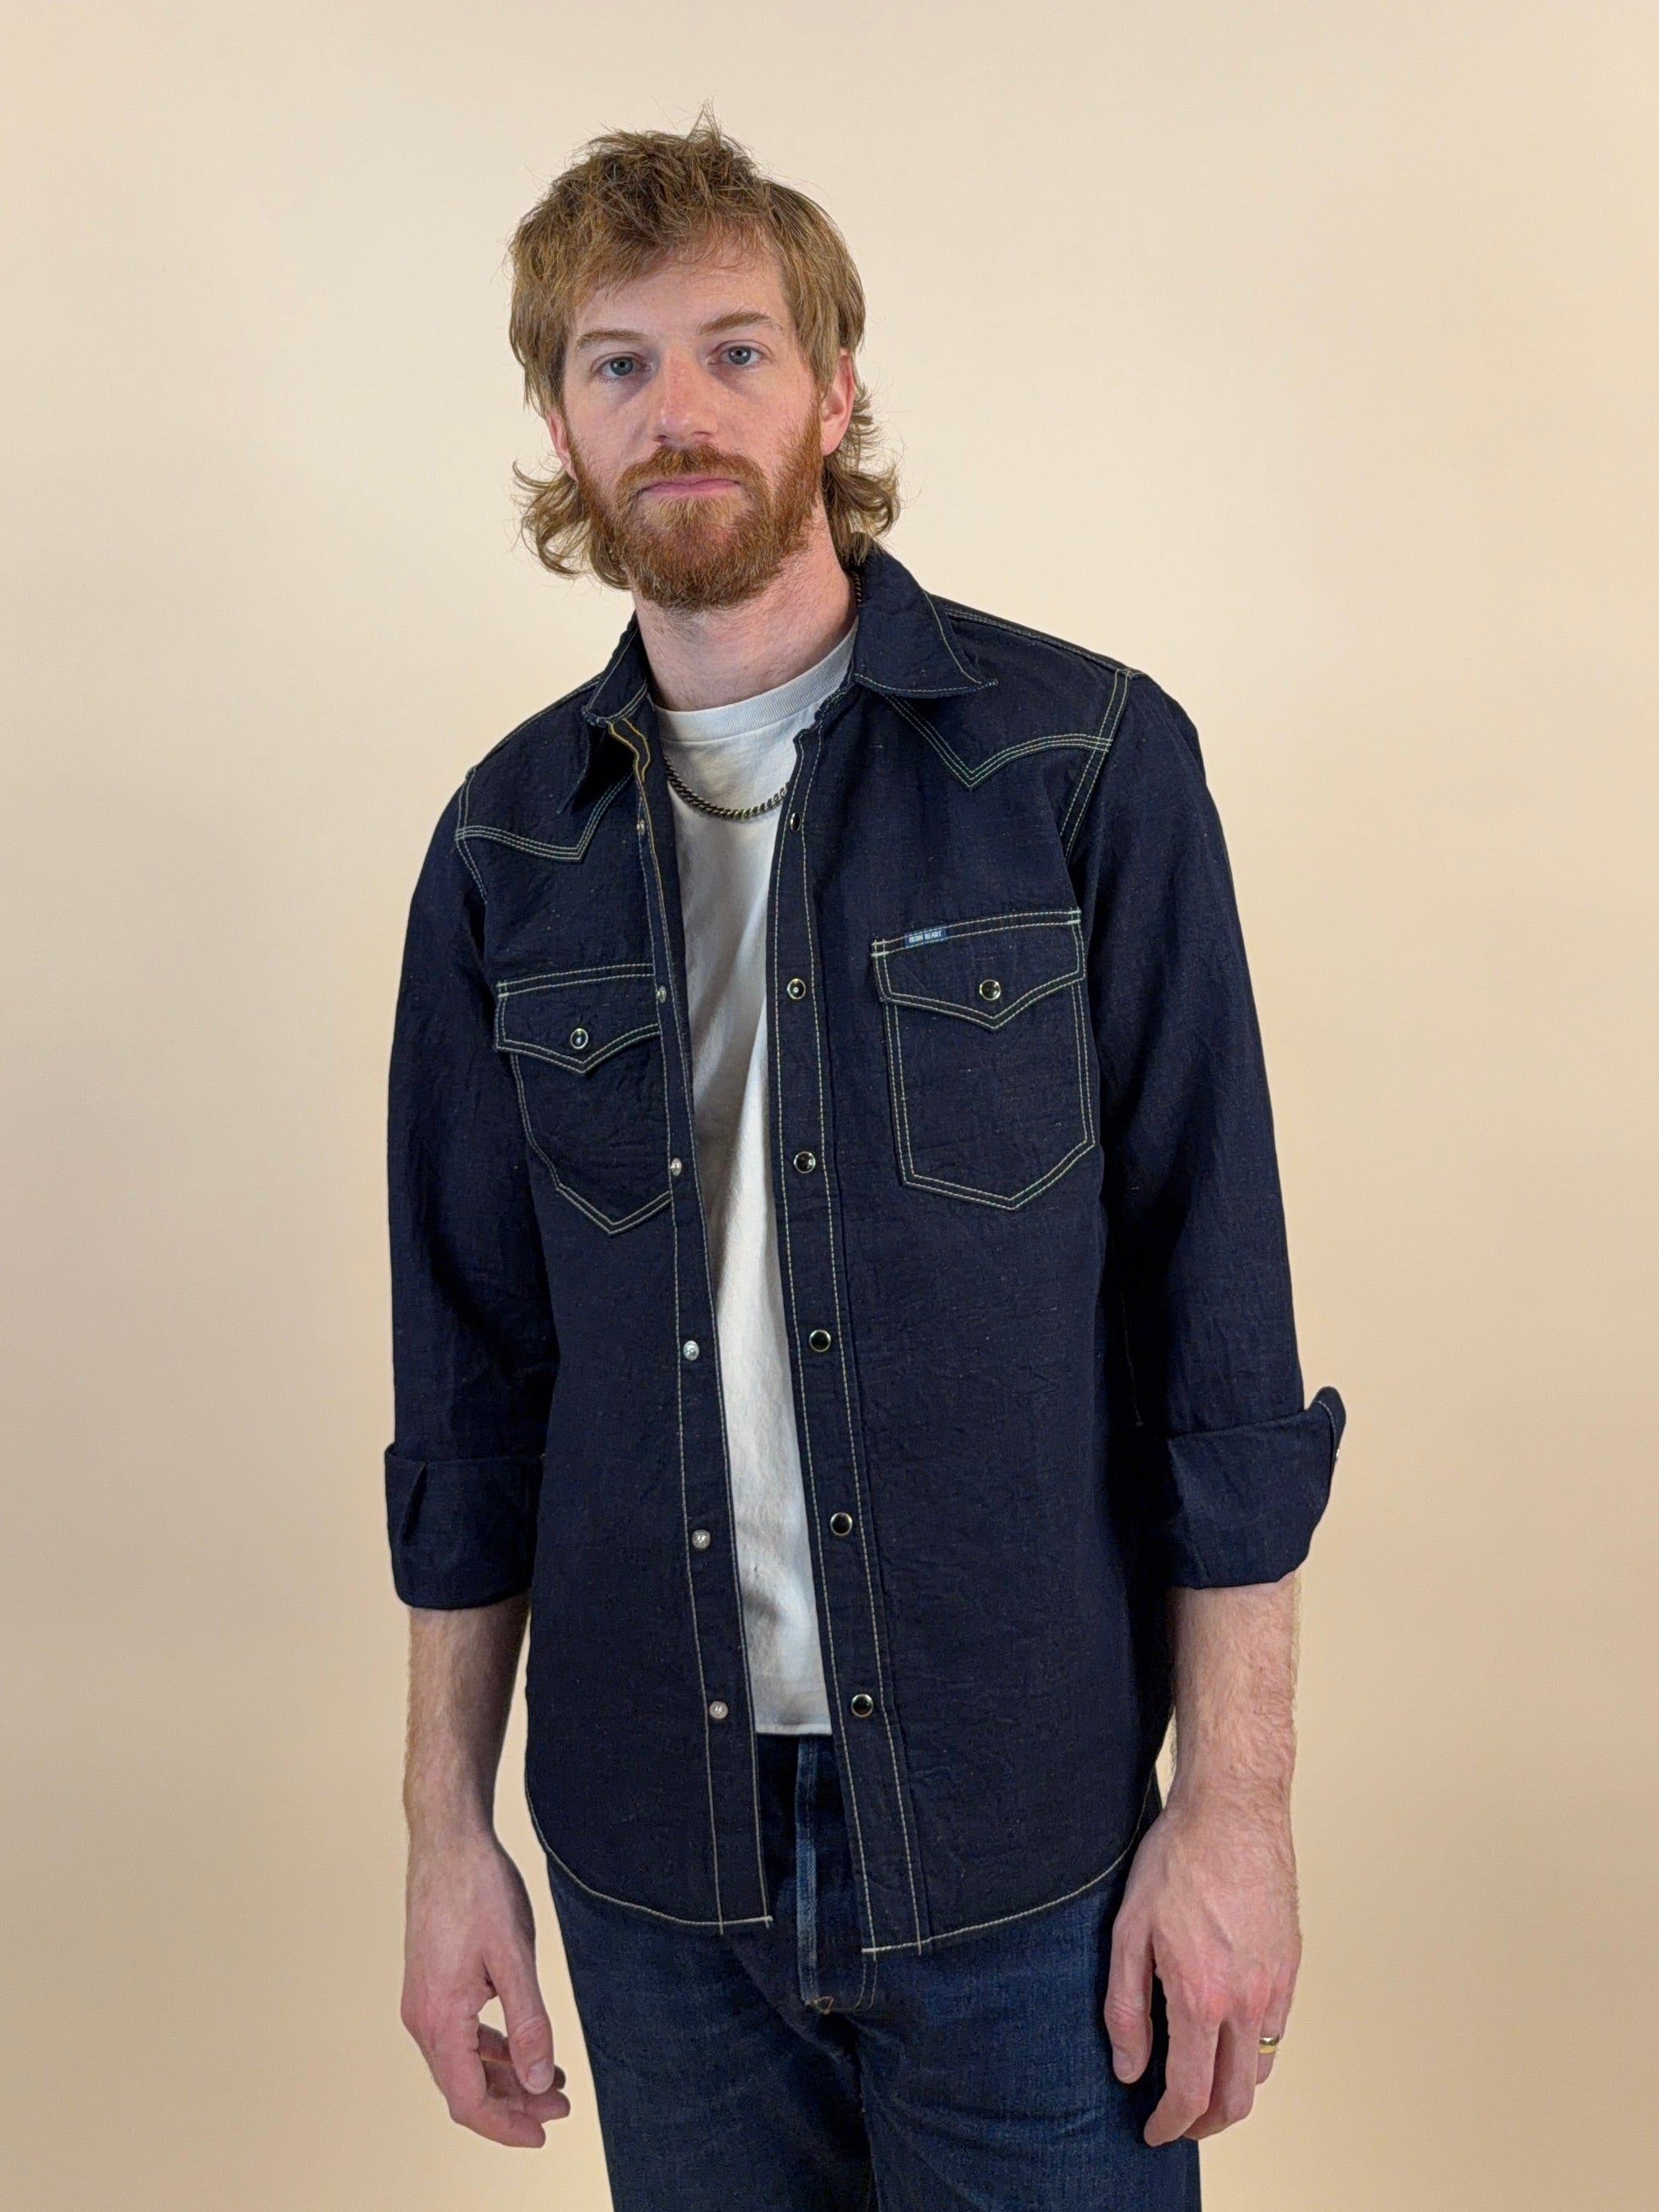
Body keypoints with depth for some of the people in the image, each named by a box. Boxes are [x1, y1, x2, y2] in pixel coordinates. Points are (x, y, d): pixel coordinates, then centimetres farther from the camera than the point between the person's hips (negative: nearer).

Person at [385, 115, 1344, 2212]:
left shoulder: (1086, 761, -7)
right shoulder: (509, 841, 2)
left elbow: (1218, 1322, -7)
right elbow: (471, 1374, 5)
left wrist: (1236, 1799, -8)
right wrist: (446, 1826, 6)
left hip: (1023, 1842, -2)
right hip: (652, 1847, 3)